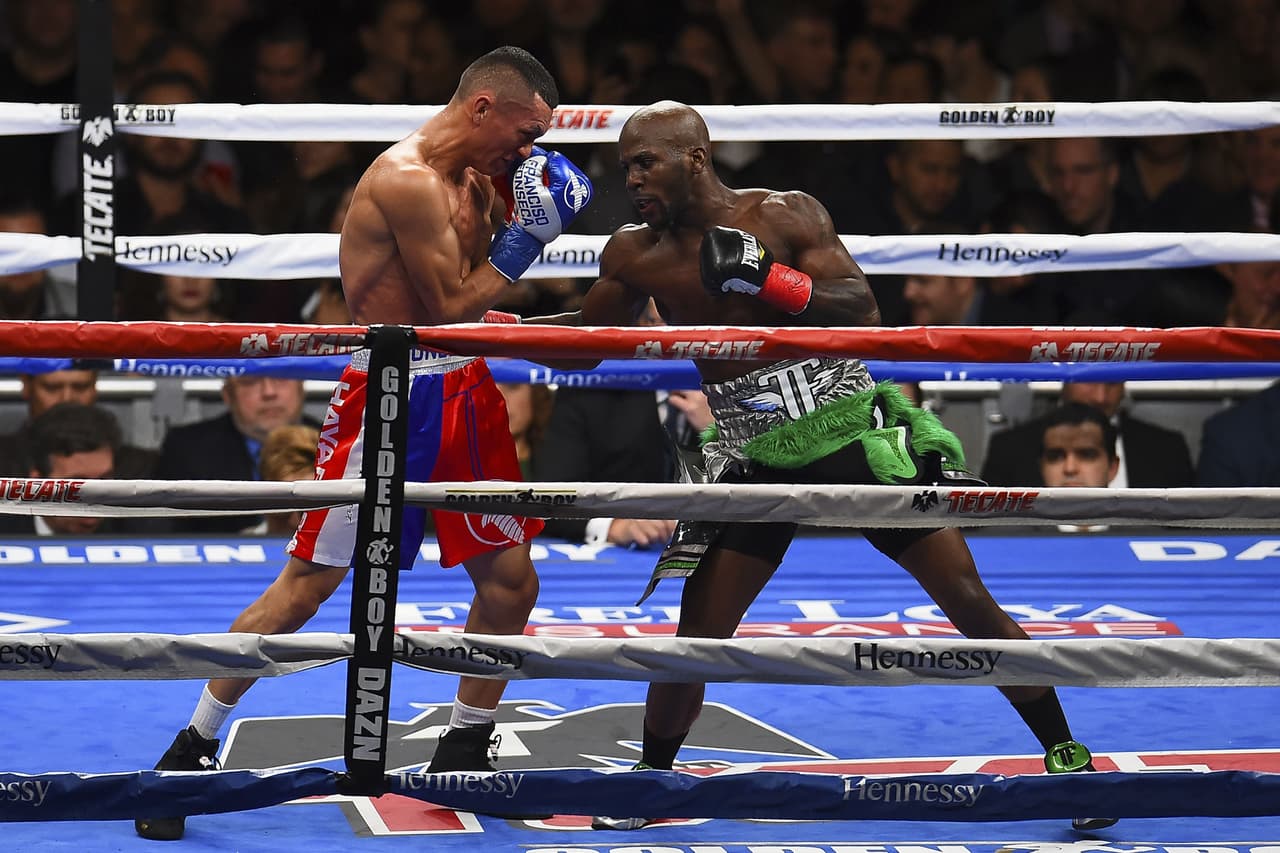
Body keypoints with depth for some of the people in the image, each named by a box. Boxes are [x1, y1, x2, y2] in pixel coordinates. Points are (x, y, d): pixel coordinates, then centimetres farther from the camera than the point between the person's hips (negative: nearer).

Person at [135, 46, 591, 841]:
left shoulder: (471, 177, 9)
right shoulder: (408, 181, -19)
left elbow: (475, 290, 11)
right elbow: (453, 307, -18)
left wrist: (503, 210, 2)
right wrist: (528, 233, -15)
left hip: (464, 392, 9)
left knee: (511, 579, 8)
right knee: (307, 583, -6)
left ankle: (464, 751, 23)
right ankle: (193, 748, 3)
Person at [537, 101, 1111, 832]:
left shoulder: (785, 216, -7)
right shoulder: (638, 257, 3)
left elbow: (863, 311, -15)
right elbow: (586, 336, 17)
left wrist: (769, 280, -27)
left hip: (856, 437, -2)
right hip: (758, 462, 2)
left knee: (970, 603, -3)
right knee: (697, 638, -5)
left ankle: (1067, 757, 8)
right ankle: (652, 778, 18)